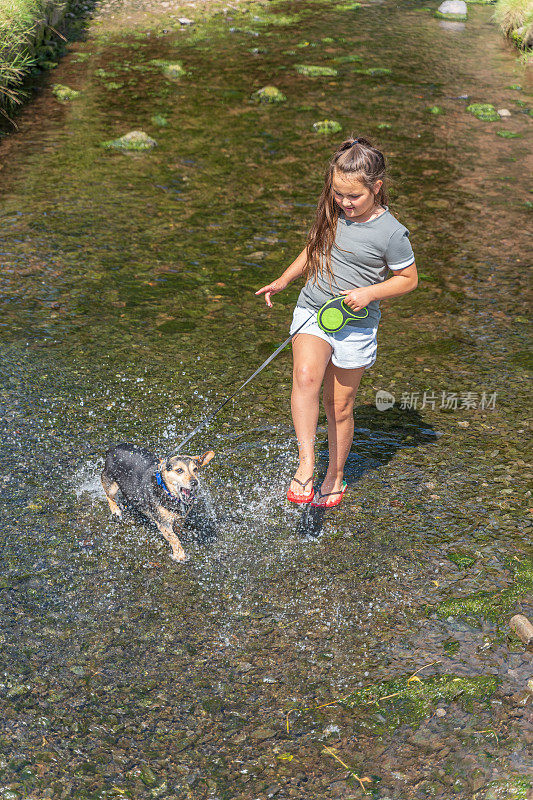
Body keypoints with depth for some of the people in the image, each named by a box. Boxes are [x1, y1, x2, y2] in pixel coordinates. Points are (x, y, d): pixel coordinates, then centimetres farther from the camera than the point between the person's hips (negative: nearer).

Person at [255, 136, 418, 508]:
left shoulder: (391, 232, -14)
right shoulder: (333, 213, 1)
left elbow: (409, 279, -3)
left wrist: (369, 292, -17)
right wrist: (284, 280, 9)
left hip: (355, 324, -3)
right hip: (311, 310, 3)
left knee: (340, 405, 7)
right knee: (305, 376, -26)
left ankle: (336, 475, 29)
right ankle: (306, 463, -25)